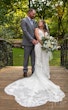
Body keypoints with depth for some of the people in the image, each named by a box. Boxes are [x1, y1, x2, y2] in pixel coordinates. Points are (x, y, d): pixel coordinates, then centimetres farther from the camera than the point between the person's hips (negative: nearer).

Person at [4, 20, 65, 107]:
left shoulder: (46, 31, 25)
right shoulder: (37, 29, 8)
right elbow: (38, 38, -6)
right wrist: (43, 44, -18)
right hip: (39, 46, -5)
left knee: (45, 61, 3)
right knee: (39, 61, -7)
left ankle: (45, 75, 7)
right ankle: (39, 75, -7)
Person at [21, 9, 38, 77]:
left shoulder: (34, 21, 15)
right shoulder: (24, 20, -6)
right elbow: (25, 32, -16)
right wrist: (32, 40, -21)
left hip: (34, 43, 6)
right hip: (27, 43, -6)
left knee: (34, 58, 6)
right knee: (26, 58, 2)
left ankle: (34, 71, 12)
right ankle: (25, 71, 11)